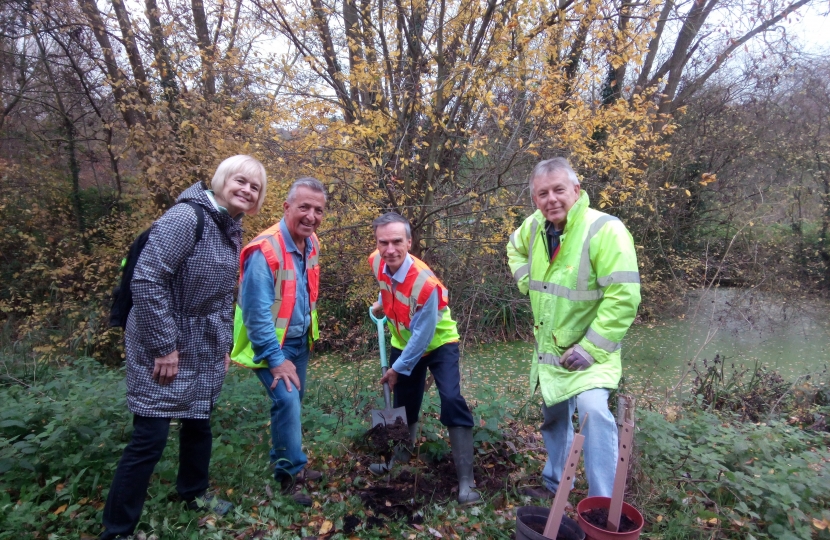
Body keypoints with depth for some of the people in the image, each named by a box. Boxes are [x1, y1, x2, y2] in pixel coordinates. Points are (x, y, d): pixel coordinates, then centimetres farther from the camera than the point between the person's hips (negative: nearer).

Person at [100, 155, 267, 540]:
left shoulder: (233, 233, 8)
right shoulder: (187, 217, -19)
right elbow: (146, 280, -23)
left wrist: (225, 345, 15)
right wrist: (163, 346, -21)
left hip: (203, 350, 8)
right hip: (163, 347, -8)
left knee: (199, 423, 19)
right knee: (150, 438, -3)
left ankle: (193, 492, 42)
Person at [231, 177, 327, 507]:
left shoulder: (311, 244, -1)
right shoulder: (265, 250, -26)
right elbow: (256, 312, -26)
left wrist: (309, 332, 16)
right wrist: (276, 360, -23)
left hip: (299, 341, 8)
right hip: (271, 344, -7)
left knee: (293, 402, 16)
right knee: (287, 401, -16)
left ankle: (289, 464, 34)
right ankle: (290, 474, 2)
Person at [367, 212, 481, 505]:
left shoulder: (425, 284, -36)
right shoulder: (377, 262, -17)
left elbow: (422, 336, -27)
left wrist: (398, 369, -18)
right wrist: (382, 303, 16)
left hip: (438, 342, -6)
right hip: (403, 342, 6)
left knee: (451, 401, -19)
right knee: (404, 403, 16)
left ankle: (466, 481, -11)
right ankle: (401, 455, 41)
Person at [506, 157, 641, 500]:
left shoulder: (604, 229, -24)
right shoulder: (535, 226, -2)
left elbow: (624, 298, -27)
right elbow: (515, 248, 22)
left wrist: (591, 349, -26)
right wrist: (527, 282, 4)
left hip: (586, 353, -7)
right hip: (548, 349, 7)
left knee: (592, 410, -26)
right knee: (554, 416, 20)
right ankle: (555, 483, 42)